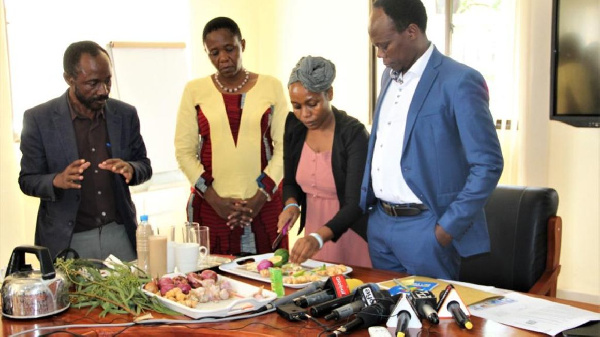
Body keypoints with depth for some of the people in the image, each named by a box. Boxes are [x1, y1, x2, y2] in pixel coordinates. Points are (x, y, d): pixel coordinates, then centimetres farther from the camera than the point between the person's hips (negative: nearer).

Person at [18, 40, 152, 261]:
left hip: (120, 235, 3)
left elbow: (144, 166, 9)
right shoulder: (39, 119, -6)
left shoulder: (125, 114, 1)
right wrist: (58, 181, -24)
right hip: (67, 241, -2)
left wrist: (129, 169, -15)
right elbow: (27, 180, -3)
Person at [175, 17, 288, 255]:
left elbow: (283, 146, 2)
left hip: (264, 206, 0)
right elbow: (184, 150, 3)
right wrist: (215, 200, -7)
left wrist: (260, 198, -7)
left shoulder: (271, 86, 5)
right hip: (210, 207, 0)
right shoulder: (195, 90, 5)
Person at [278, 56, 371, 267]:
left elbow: (355, 203, -25)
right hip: (312, 231, 5)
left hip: (350, 233, -5)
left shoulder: (353, 134, -20)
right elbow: (290, 182, 7)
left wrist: (319, 237, -39)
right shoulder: (294, 126, -5)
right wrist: (291, 204, -14)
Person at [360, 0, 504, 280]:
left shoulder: (459, 82, -14)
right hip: (379, 222, 7)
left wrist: (449, 227, -15)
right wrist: (368, 201, 12)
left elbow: (488, 164, -14)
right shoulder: (389, 75, 10)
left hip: (424, 228, -7)